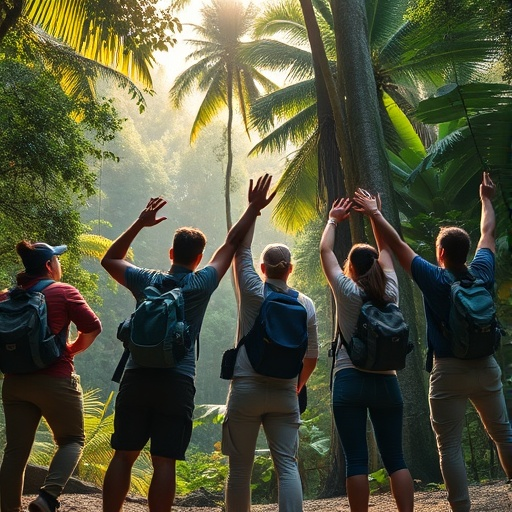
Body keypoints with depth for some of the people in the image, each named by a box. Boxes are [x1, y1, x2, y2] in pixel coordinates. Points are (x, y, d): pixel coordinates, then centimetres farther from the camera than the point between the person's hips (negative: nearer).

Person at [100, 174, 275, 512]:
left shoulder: (147, 281, 4)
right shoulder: (201, 284, -2)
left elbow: (109, 260, 20)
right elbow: (231, 244, 7)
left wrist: (140, 224, 18)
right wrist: (253, 209, 14)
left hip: (136, 379, 3)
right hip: (177, 383, -2)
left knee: (123, 455, 8)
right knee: (164, 462, 0)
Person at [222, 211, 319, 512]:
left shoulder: (252, 292, -3)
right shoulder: (305, 304, 4)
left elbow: (241, 247, 6)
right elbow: (312, 355, 10)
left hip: (246, 388, -2)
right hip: (285, 394, 2)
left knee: (241, 467, 5)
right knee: (287, 465, 1)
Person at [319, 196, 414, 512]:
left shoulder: (348, 292, -4)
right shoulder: (390, 293, 4)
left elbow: (326, 251, 8)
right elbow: (385, 250, 19)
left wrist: (333, 221, 23)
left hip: (350, 380, -3)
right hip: (386, 382, 3)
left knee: (356, 460, -2)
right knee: (395, 458, 7)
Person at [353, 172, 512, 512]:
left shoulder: (435, 280, -11)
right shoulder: (483, 273, -1)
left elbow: (397, 244, -6)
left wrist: (374, 212, 3)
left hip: (449, 370, -4)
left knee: (450, 447, 0)